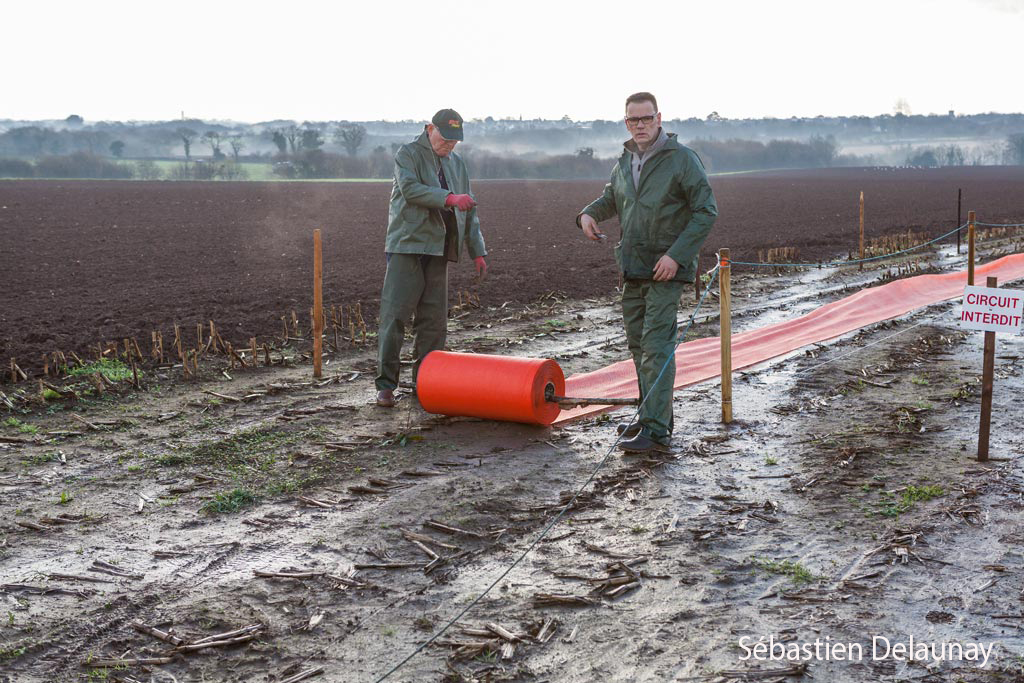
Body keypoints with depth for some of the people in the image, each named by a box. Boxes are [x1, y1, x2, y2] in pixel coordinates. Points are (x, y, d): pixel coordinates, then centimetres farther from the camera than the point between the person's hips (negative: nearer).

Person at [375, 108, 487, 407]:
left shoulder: (456, 164, 20)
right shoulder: (407, 154, 0)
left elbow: (468, 211, 21)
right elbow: (410, 188, -19)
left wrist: (477, 251, 15)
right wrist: (449, 198, -30)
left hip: (439, 249, 6)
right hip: (407, 246, -6)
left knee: (434, 320, 5)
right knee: (394, 314, -8)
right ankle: (386, 384, -5)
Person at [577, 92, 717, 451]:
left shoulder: (682, 159, -10)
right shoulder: (626, 160, 11)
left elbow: (706, 211, -11)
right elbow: (611, 197, 27)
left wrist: (676, 255, -19)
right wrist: (589, 214, 3)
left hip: (666, 267, -7)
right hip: (632, 267, 7)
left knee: (656, 345, -13)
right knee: (639, 344, 13)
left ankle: (656, 431, -13)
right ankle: (653, 415, 26)